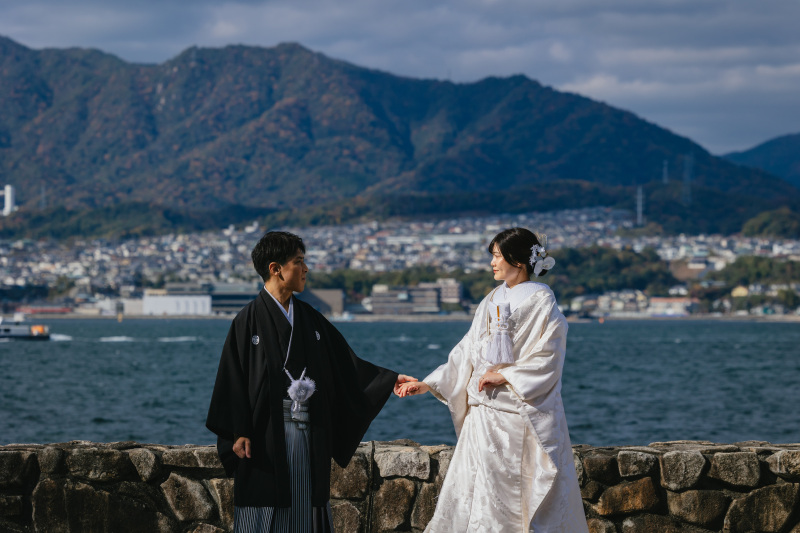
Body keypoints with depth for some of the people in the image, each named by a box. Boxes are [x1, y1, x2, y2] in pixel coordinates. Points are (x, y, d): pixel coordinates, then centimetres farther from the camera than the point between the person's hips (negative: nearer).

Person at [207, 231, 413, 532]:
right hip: (265, 433, -5)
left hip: (308, 434, 5)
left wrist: (389, 380, 8)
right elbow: (233, 378, -7)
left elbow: (345, 363, 15)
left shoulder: (309, 318, 12)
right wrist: (239, 433, -13)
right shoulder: (249, 320, -5)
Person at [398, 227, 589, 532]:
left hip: (524, 413, -6)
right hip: (485, 412, 6)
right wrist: (428, 384, 7)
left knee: (524, 493, -4)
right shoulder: (492, 302, 13)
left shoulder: (541, 302, -6)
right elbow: (467, 353, 13)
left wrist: (504, 376, -14)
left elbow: (547, 360, -11)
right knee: (478, 490, 2)